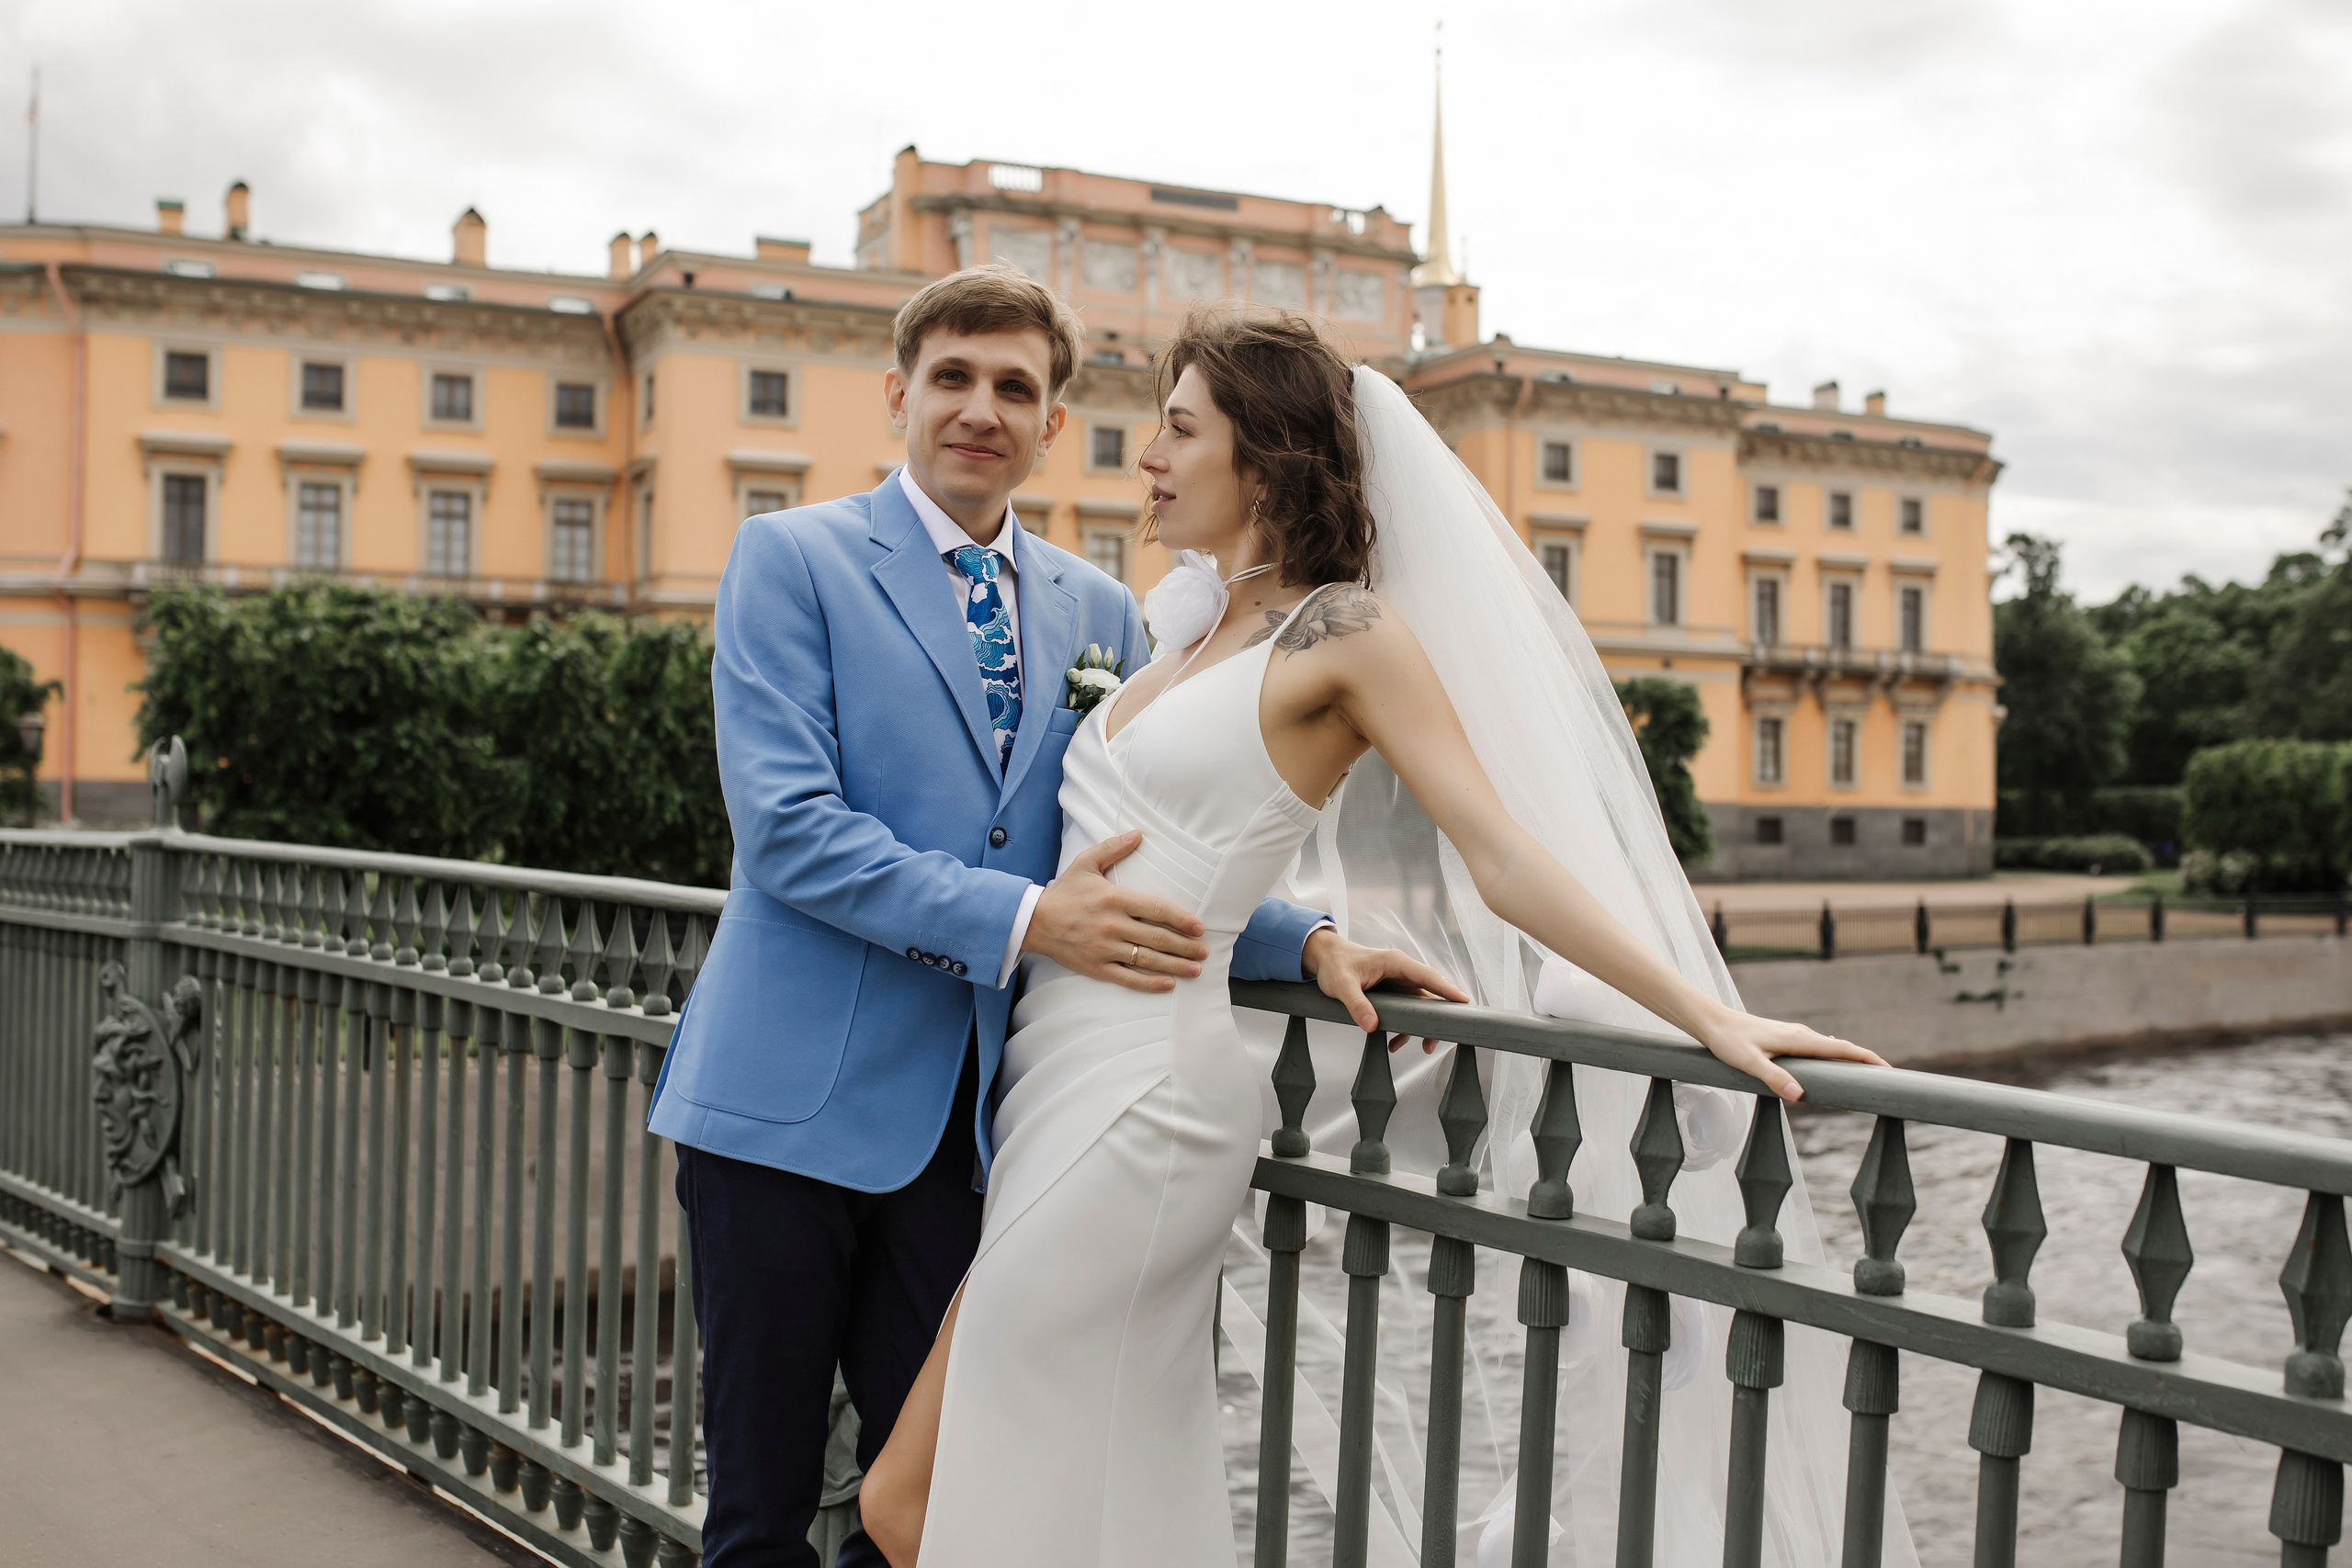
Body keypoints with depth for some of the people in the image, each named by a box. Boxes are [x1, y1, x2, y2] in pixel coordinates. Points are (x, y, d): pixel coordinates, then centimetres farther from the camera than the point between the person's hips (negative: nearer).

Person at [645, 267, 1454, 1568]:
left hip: (969, 1112, 4)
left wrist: (1309, 944, -6)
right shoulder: (791, 559, -2)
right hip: (791, 1101, -4)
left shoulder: (1100, 614, 11)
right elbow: (785, 828, -14)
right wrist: (1023, 920, -21)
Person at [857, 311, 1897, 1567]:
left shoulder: (1345, 630, -7)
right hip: (1061, 1066, 8)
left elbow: (1502, 858, -12)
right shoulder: (1195, 625, 17)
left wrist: (1711, 1016, -18)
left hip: (1139, 1086, -8)